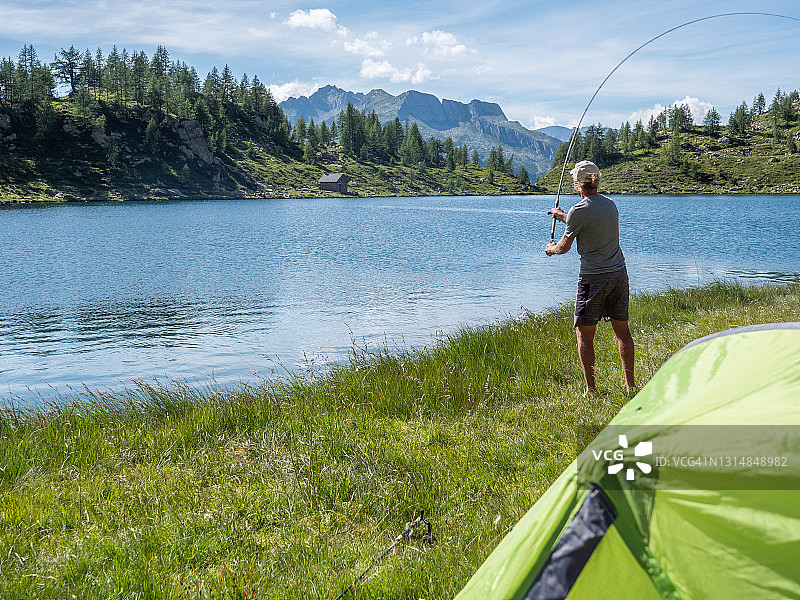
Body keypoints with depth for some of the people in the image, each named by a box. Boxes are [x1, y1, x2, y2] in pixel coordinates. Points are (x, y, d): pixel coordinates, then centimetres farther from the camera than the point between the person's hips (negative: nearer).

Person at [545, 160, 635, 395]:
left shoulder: (578, 211, -14)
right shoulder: (610, 204, 8)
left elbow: (564, 246, -3)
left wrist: (551, 248, 20)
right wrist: (564, 217, 39)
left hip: (594, 277, -7)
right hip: (619, 273, 7)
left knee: (584, 333, 2)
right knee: (622, 330, 13)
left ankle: (591, 389, 1)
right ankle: (630, 385, 16)